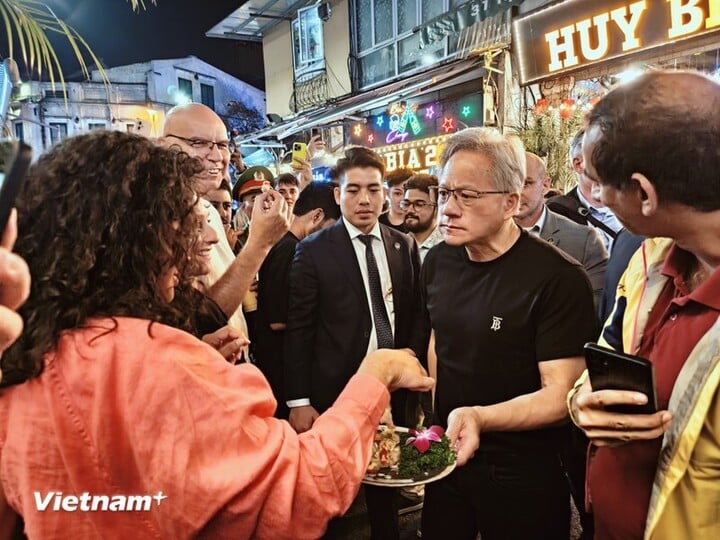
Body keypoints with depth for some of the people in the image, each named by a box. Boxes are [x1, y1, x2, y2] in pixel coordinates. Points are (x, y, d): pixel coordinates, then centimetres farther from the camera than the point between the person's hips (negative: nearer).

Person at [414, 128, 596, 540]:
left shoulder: (558, 278, -21)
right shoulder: (438, 262, -1)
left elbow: (561, 396, -22)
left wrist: (479, 417, -37)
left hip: (526, 474, -5)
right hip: (446, 454, 6)